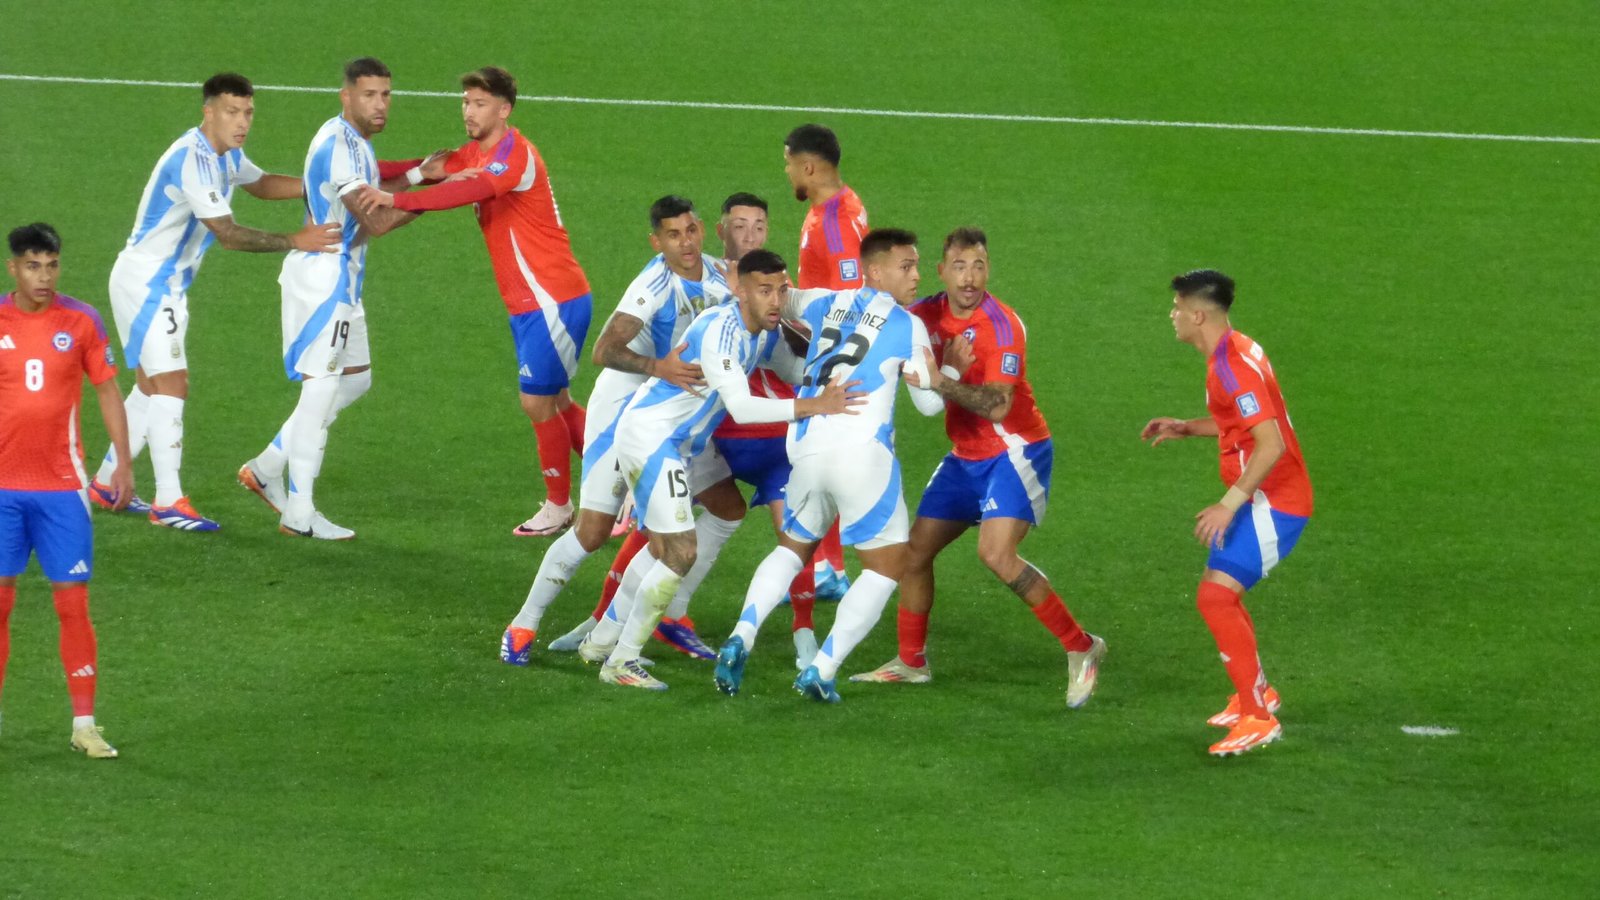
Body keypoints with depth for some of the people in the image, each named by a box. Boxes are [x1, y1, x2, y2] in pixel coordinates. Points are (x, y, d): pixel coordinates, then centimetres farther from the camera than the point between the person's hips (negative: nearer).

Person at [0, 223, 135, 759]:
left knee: (73, 604, -2)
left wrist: (124, 464, 2)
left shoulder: (81, 322, 0)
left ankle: (84, 725, 2)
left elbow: (108, 393, 7)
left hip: (62, 486, 0)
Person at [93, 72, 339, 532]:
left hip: (166, 285, 10)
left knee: (151, 388, 15)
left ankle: (106, 483, 25)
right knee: (171, 385, -13)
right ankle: (168, 502, -13)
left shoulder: (225, 156, 5)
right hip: (145, 282, -10)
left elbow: (261, 184, 25)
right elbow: (228, 233, -27)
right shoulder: (192, 160, -26)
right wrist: (295, 241, -27)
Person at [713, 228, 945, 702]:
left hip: (805, 446, 5)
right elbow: (930, 402, 8)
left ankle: (741, 637, 5)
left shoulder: (826, 304, 13)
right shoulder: (908, 327, 0)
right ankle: (821, 671, -3)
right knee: (887, 565, 8)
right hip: (862, 450, -5)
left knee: (794, 546, 26)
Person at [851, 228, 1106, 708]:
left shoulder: (1002, 325, -19)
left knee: (996, 554, -23)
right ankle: (911, 661, 24)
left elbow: (997, 405, -28)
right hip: (966, 456, 7)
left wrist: (943, 380, -39)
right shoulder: (926, 315, 0)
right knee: (915, 550, 7)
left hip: (1014, 451, -7)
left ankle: (1081, 649, -13)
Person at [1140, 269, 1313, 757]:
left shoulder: (1233, 366, -21)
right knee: (1221, 594, 22)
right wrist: (1187, 428, 17)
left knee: (1215, 596, -18)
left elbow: (1271, 443, -28)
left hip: (1271, 501, -11)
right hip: (1266, 498, 11)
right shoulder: (1234, 352, 11)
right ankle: (1255, 694, 37)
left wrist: (1230, 504, -29)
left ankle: (1257, 718, -15)